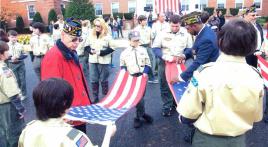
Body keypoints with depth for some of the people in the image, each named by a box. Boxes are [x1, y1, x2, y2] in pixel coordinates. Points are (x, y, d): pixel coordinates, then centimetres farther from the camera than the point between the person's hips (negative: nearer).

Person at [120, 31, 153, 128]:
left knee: (140, 96, 5)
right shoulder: (125, 53, 2)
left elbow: (147, 64, 9)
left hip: (142, 76, 1)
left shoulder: (143, 50, 6)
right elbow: (122, 66, 10)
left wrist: (145, 72, -6)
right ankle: (142, 113, 21)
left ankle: (138, 117, 19)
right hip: (131, 77, -1)